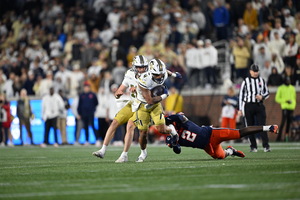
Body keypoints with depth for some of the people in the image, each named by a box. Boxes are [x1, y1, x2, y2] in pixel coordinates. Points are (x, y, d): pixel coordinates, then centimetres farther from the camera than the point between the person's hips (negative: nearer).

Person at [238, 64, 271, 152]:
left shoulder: (262, 81, 9)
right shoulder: (246, 81, 2)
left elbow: (267, 93, 16)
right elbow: (241, 95, 3)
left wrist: (262, 97, -8)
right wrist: (240, 109, -1)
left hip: (259, 105, 1)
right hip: (248, 106, -1)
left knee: (262, 125, -7)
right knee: (250, 127, 1)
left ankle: (266, 146, -9)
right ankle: (253, 147, 9)